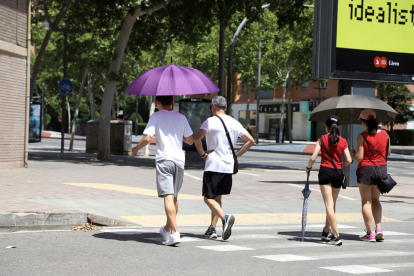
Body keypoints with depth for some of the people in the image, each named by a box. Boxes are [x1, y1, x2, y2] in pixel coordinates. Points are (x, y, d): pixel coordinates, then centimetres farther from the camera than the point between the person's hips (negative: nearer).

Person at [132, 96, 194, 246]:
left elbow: (147, 138, -11)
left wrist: (136, 148, 8)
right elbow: (190, 141, 17)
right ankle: (167, 229, 31)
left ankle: (174, 233, -23)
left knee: (168, 197, -12)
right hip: (179, 160, 5)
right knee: (174, 197, 17)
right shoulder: (181, 117, 12)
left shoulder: (156, 116, -1)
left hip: (164, 160, -5)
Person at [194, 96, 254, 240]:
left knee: (208, 198, -2)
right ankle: (212, 229, 14)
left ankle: (225, 217, -25)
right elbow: (250, 140, 13)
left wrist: (202, 153, -7)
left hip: (213, 165, -6)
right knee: (217, 197, 16)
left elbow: (197, 138, -21)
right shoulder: (235, 123, 11)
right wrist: (237, 154, 13)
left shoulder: (210, 121, -7)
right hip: (228, 166, 6)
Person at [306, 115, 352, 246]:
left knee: (329, 205, -6)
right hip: (338, 173, 4)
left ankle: (336, 236, -15)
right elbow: (349, 160, -2)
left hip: (325, 171, -4)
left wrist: (308, 168, 9)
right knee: (332, 204, 18)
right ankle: (326, 232, 31)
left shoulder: (322, 139, -4)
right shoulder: (343, 141, 3)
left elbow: (313, 158, -10)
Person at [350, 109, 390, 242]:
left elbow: (359, 157, -14)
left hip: (366, 169, -5)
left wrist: (352, 153, 6)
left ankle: (370, 233, 0)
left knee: (366, 202, 3)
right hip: (382, 169, 5)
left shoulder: (362, 136, -13)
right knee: (375, 200, 18)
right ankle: (378, 228, 4)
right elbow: (388, 153, 12)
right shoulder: (384, 134, 2)